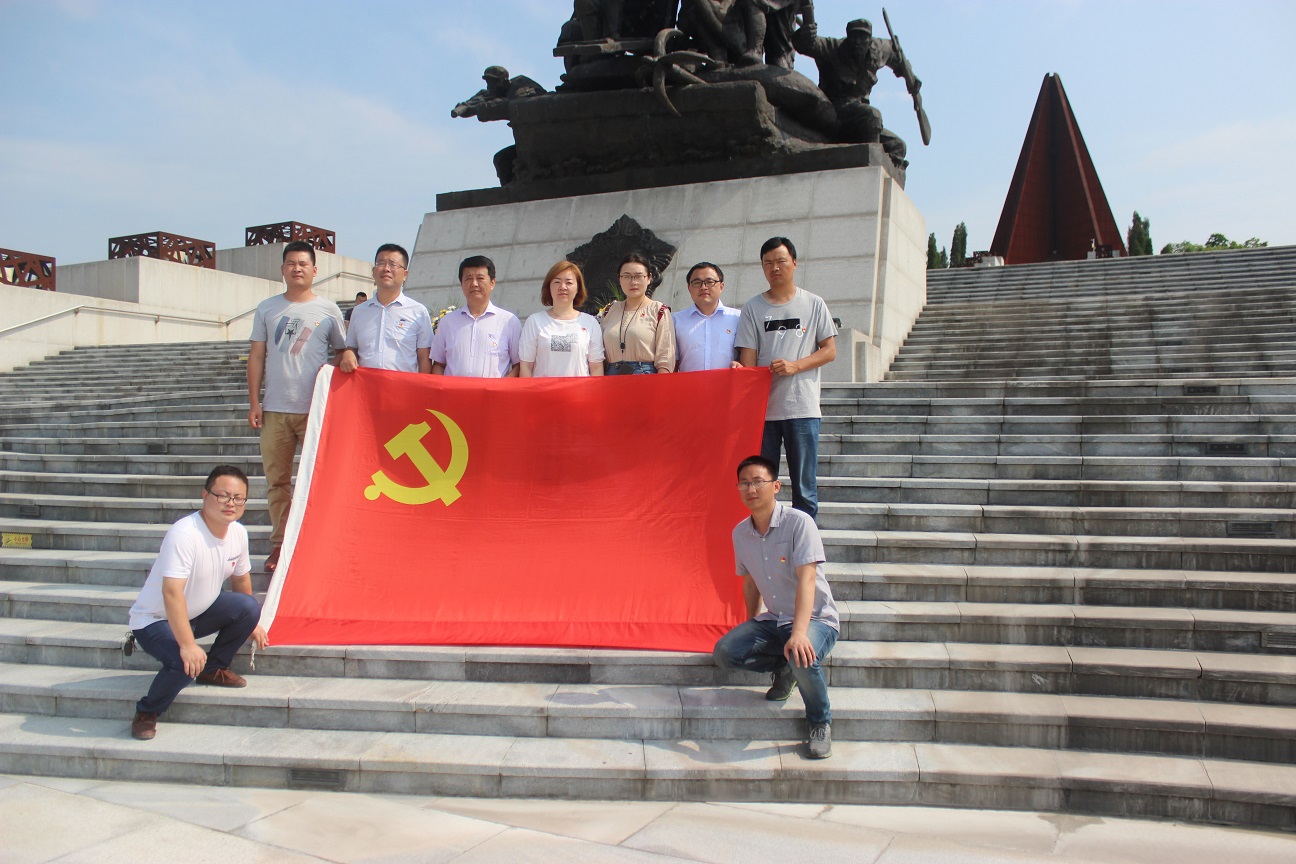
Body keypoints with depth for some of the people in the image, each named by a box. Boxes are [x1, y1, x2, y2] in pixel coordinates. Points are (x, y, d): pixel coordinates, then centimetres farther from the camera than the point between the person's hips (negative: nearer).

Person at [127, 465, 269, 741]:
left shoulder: (238, 533, -6)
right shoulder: (183, 534, -30)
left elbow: (240, 577, 11)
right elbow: (171, 592, -38)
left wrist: (251, 623, 21)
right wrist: (187, 645, -42)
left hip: (199, 612, 7)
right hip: (154, 620, -7)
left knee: (249, 608, -15)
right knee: (186, 663, -32)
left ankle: (213, 669, 8)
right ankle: (147, 713, -2)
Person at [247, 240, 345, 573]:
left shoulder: (328, 310, 5)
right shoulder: (267, 308, 10)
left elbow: (341, 353, 9)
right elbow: (256, 356, 10)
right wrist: (254, 402, 2)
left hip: (316, 409, -2)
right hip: (275, 409, 2)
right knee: (277, 480, 5)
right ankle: (280, 544, 14)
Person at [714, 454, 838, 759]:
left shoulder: (798, 522, -18)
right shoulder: (740, 533, 1)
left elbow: (806, 579, -28)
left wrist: (798, 632, -40)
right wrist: (752, 628, 16)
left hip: (816, 619, -6)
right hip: (772, 620, 6)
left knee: (802, 659, -37)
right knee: (724, 652, -17)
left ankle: (820, 722, -5)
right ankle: (783, 669, 11)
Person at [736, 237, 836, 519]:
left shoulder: (814, 304, 7)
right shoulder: (752, 308, 8)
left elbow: (830, 351, 4)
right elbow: (748, 358, 3)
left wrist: (795, 365, -12)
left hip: (802, 408, -1)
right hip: (763, 408, 1)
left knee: (804, 485, 1)